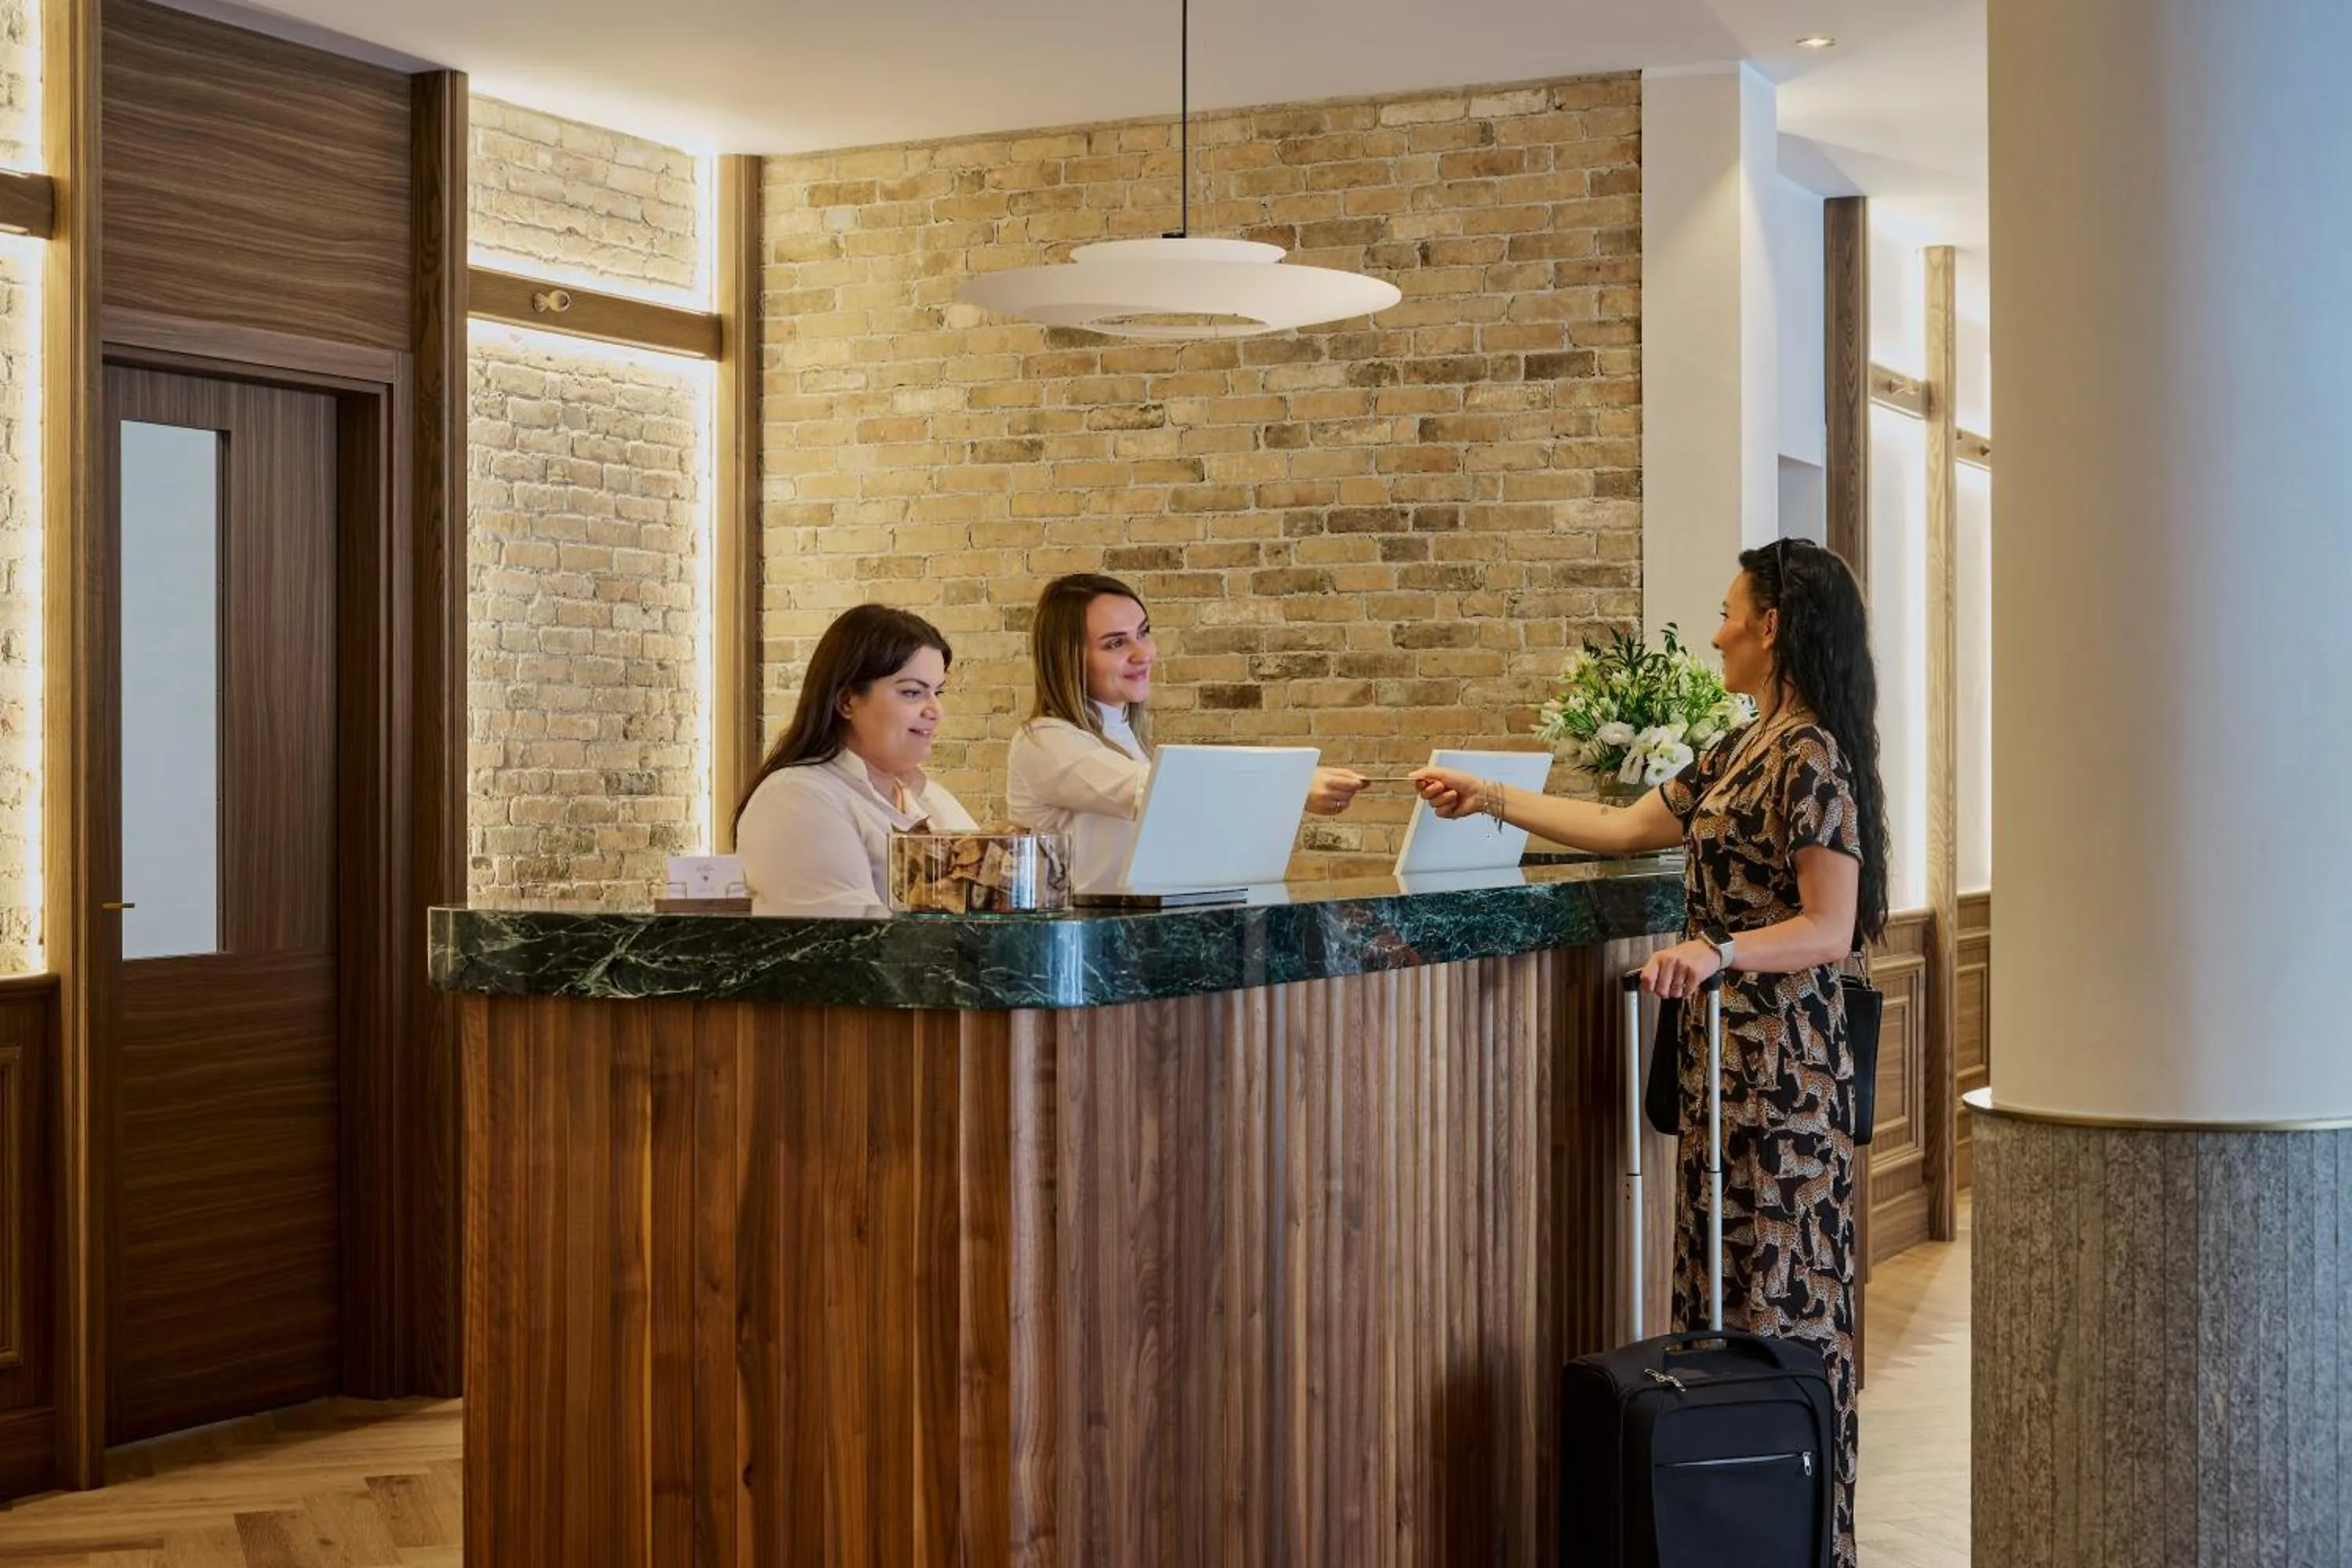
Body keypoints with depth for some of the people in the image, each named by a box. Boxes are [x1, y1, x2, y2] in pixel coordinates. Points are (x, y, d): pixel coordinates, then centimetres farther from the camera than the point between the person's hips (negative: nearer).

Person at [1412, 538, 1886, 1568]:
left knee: (1781, 1290, -5)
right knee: (1725, 1284, 9)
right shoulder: (1742, 753, 16)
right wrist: (1491, 801, 25)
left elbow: (1830, 929, -19)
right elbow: (1623, 829, 23)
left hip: (1780, 1055, -9)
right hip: (1724, 1050, 9)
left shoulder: (1811, 758, -13)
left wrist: (1718, 951, -33)